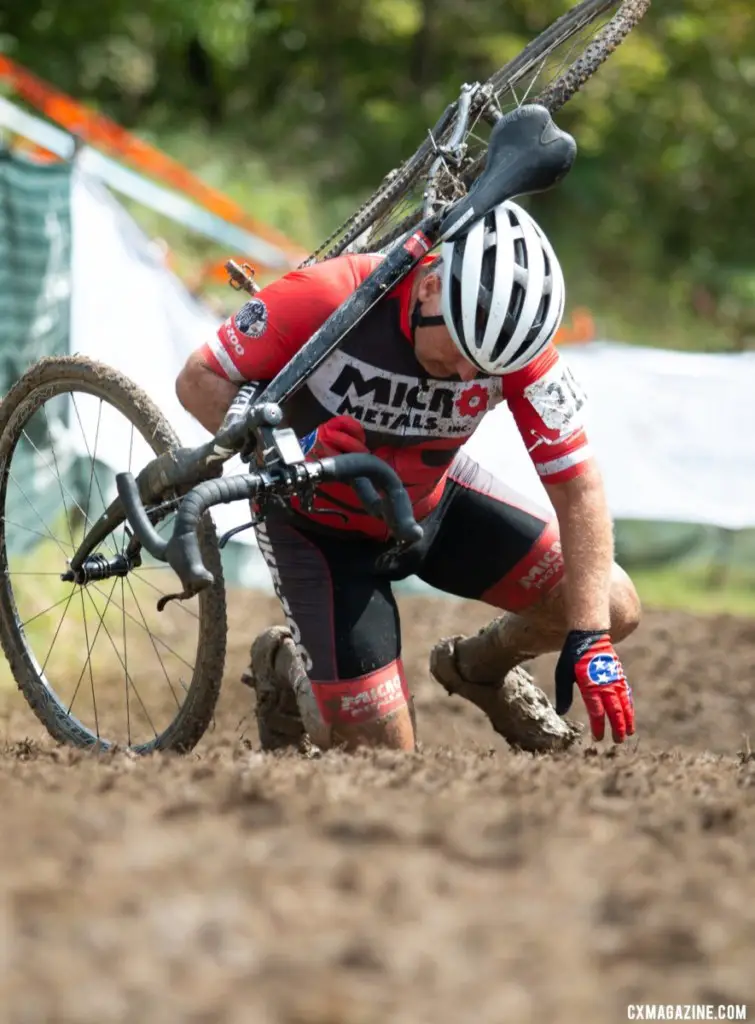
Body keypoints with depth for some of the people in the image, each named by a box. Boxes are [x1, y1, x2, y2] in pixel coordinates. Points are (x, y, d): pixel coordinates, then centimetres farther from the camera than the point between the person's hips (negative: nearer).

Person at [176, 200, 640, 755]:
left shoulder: (517, 342, -25)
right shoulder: (329, 297, -34)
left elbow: (578, 486, -21)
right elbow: (198, 379, -23)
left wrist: (591, 640, -29)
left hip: (435, 503, 4)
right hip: (320, 523, -4)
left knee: (614, 609, -6)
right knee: (383, 750, -11)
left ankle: (479, 668, 25)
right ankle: (287, 669, 21)